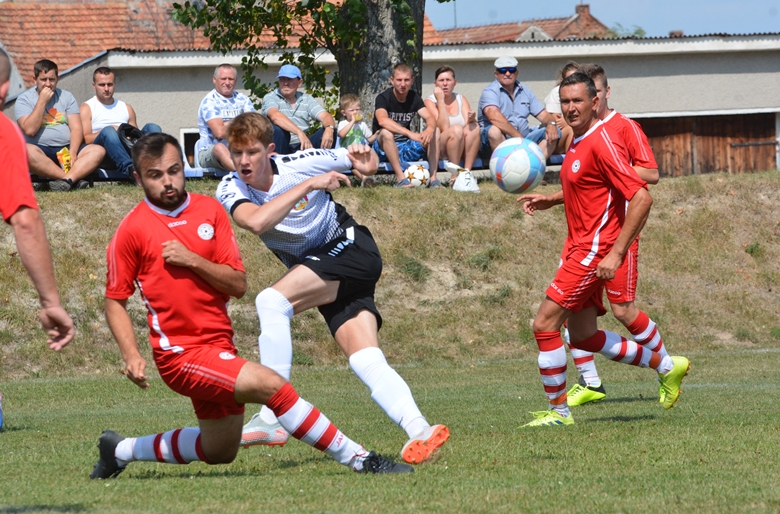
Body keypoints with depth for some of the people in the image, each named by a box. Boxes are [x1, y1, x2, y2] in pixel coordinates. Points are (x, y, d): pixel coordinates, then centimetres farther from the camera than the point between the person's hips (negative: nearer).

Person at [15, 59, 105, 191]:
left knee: (98, 151, -22)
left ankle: (67, 180, -44)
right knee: (27, 151, -38)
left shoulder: (66, 97, 13)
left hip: (67, 149, 3)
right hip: (41, 150, -3)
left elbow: (76, 129, 3)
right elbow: (30, 130, -11)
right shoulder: (24, 99, 4)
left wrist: (72, 154, -16)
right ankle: (74, 180, -37)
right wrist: (42, 101, -9)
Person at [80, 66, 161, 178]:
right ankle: (129, 169, -61)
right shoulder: (87, 108, 13)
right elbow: (85, 139, -1)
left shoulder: (127, 109, 28)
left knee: (152, 128, -17)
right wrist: (111, 130, -13)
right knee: (108, 131, -35)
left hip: (128, 150, 4)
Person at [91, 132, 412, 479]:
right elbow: (114, 301, -2)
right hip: (182, 355, -7)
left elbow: (239, 285, 0)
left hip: (220, 346, 7)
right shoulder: (132, 229, -7)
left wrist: (192, 260, -15)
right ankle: (359, 459, -18)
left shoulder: (209, 210, 5)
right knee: (271, 384, -25)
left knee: (220, 452, 21)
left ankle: (120, 450, 39)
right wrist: (131, 355, -15)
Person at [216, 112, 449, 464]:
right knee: (366, 361, -15)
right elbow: (257, 222, -31)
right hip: (314, 270, 5)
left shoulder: (300, 164, -13)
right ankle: (418, 431, -23)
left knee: (272, 300, -26)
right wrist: (308, 186, -30)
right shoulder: (231, 190, -8)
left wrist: (366, 161, -19)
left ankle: (271, 418, -28)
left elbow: (364, 163, 5)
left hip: (353, 250, -5)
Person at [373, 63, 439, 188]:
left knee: (432, 134, -16)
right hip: (385, 147, -5)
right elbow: (382, 120, -34)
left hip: (406, 147, 5)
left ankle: (433, 178, -23)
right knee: (386, 133, -36)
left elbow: (429, 117, -11)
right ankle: (400, 178, -38)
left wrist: (430, 129, -37)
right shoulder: (383, 98, -14)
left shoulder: (414, 97, 3)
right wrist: (410, 133, -45)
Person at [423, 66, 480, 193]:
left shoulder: (461, 99, 11)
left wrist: (471, 119, -28)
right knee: (456, 129, -33)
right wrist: (440, 100, -16)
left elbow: (468, 123, -5)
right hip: (439, 149, -4)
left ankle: (466, 174, -29)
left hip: (462, 149, 4)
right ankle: (455, 177, -28)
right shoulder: (431, 101, -2)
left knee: (474, 127, -26)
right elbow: (444, 128, -17)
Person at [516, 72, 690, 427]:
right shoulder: (578, 141, 12)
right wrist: (550, 201, 17)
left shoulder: (602, 141, -18)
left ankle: (558, 411, 1)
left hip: (595, 250, -10)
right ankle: (667, 367, 25)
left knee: (545, 324, -10)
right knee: (583, 337, 13)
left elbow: (641, 197, -24)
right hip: (579, 248, 10)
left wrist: (616, 253, -26)